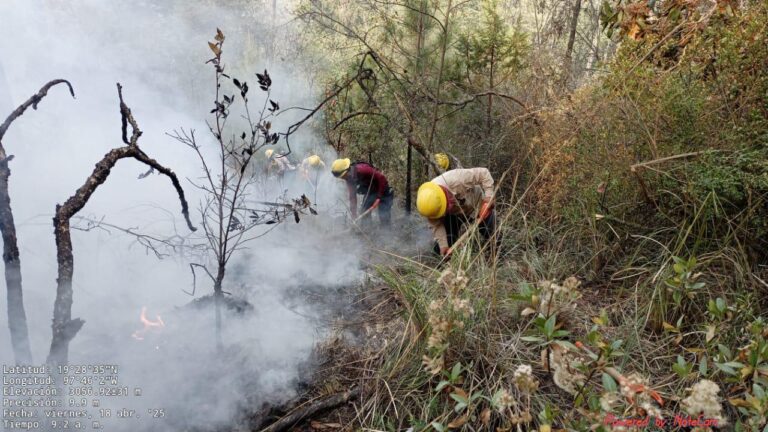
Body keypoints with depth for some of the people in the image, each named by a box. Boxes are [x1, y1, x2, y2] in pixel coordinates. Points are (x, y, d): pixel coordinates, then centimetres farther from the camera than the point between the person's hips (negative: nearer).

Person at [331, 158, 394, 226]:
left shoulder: (362, 170, -32)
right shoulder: (349, 178, -7)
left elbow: (382, 178, -28)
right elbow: (352, 197, -3)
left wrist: (379, 197, -23)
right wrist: (354, 215, -8)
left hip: (383, 192, -8)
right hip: (370, 193, 8)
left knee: (384, 219, -12)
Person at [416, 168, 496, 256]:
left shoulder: (457, 180, -44)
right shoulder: (428, 201, -31)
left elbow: (484, 173, -33)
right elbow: (436, 225, -20)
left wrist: (489, 196, -39)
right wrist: (443, 246, -26)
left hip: (475, 204, -2)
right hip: (453, 214, 2)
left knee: (490, 236, 4)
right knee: (440, 249, -6)